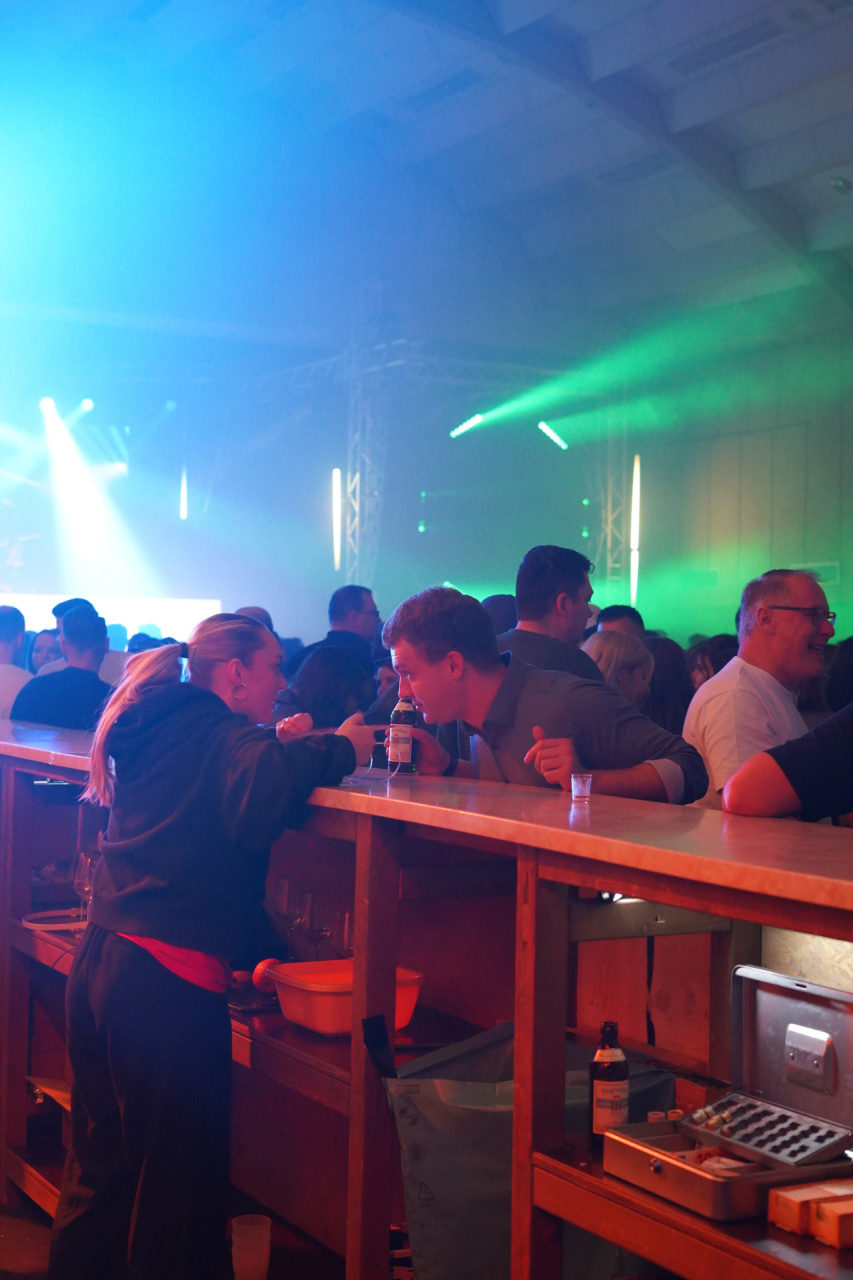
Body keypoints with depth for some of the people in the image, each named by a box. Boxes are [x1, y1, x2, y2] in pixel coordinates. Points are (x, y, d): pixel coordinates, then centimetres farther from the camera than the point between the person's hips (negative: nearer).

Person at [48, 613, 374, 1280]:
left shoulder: (159, 731, 16)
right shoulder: (224, 737, -9)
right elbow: (259, 798, -29)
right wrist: (339, 749, -18)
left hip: (98, 965, 8)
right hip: (169, 981, -8)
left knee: (101, 1164, 19)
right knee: (176, 1181, 2)